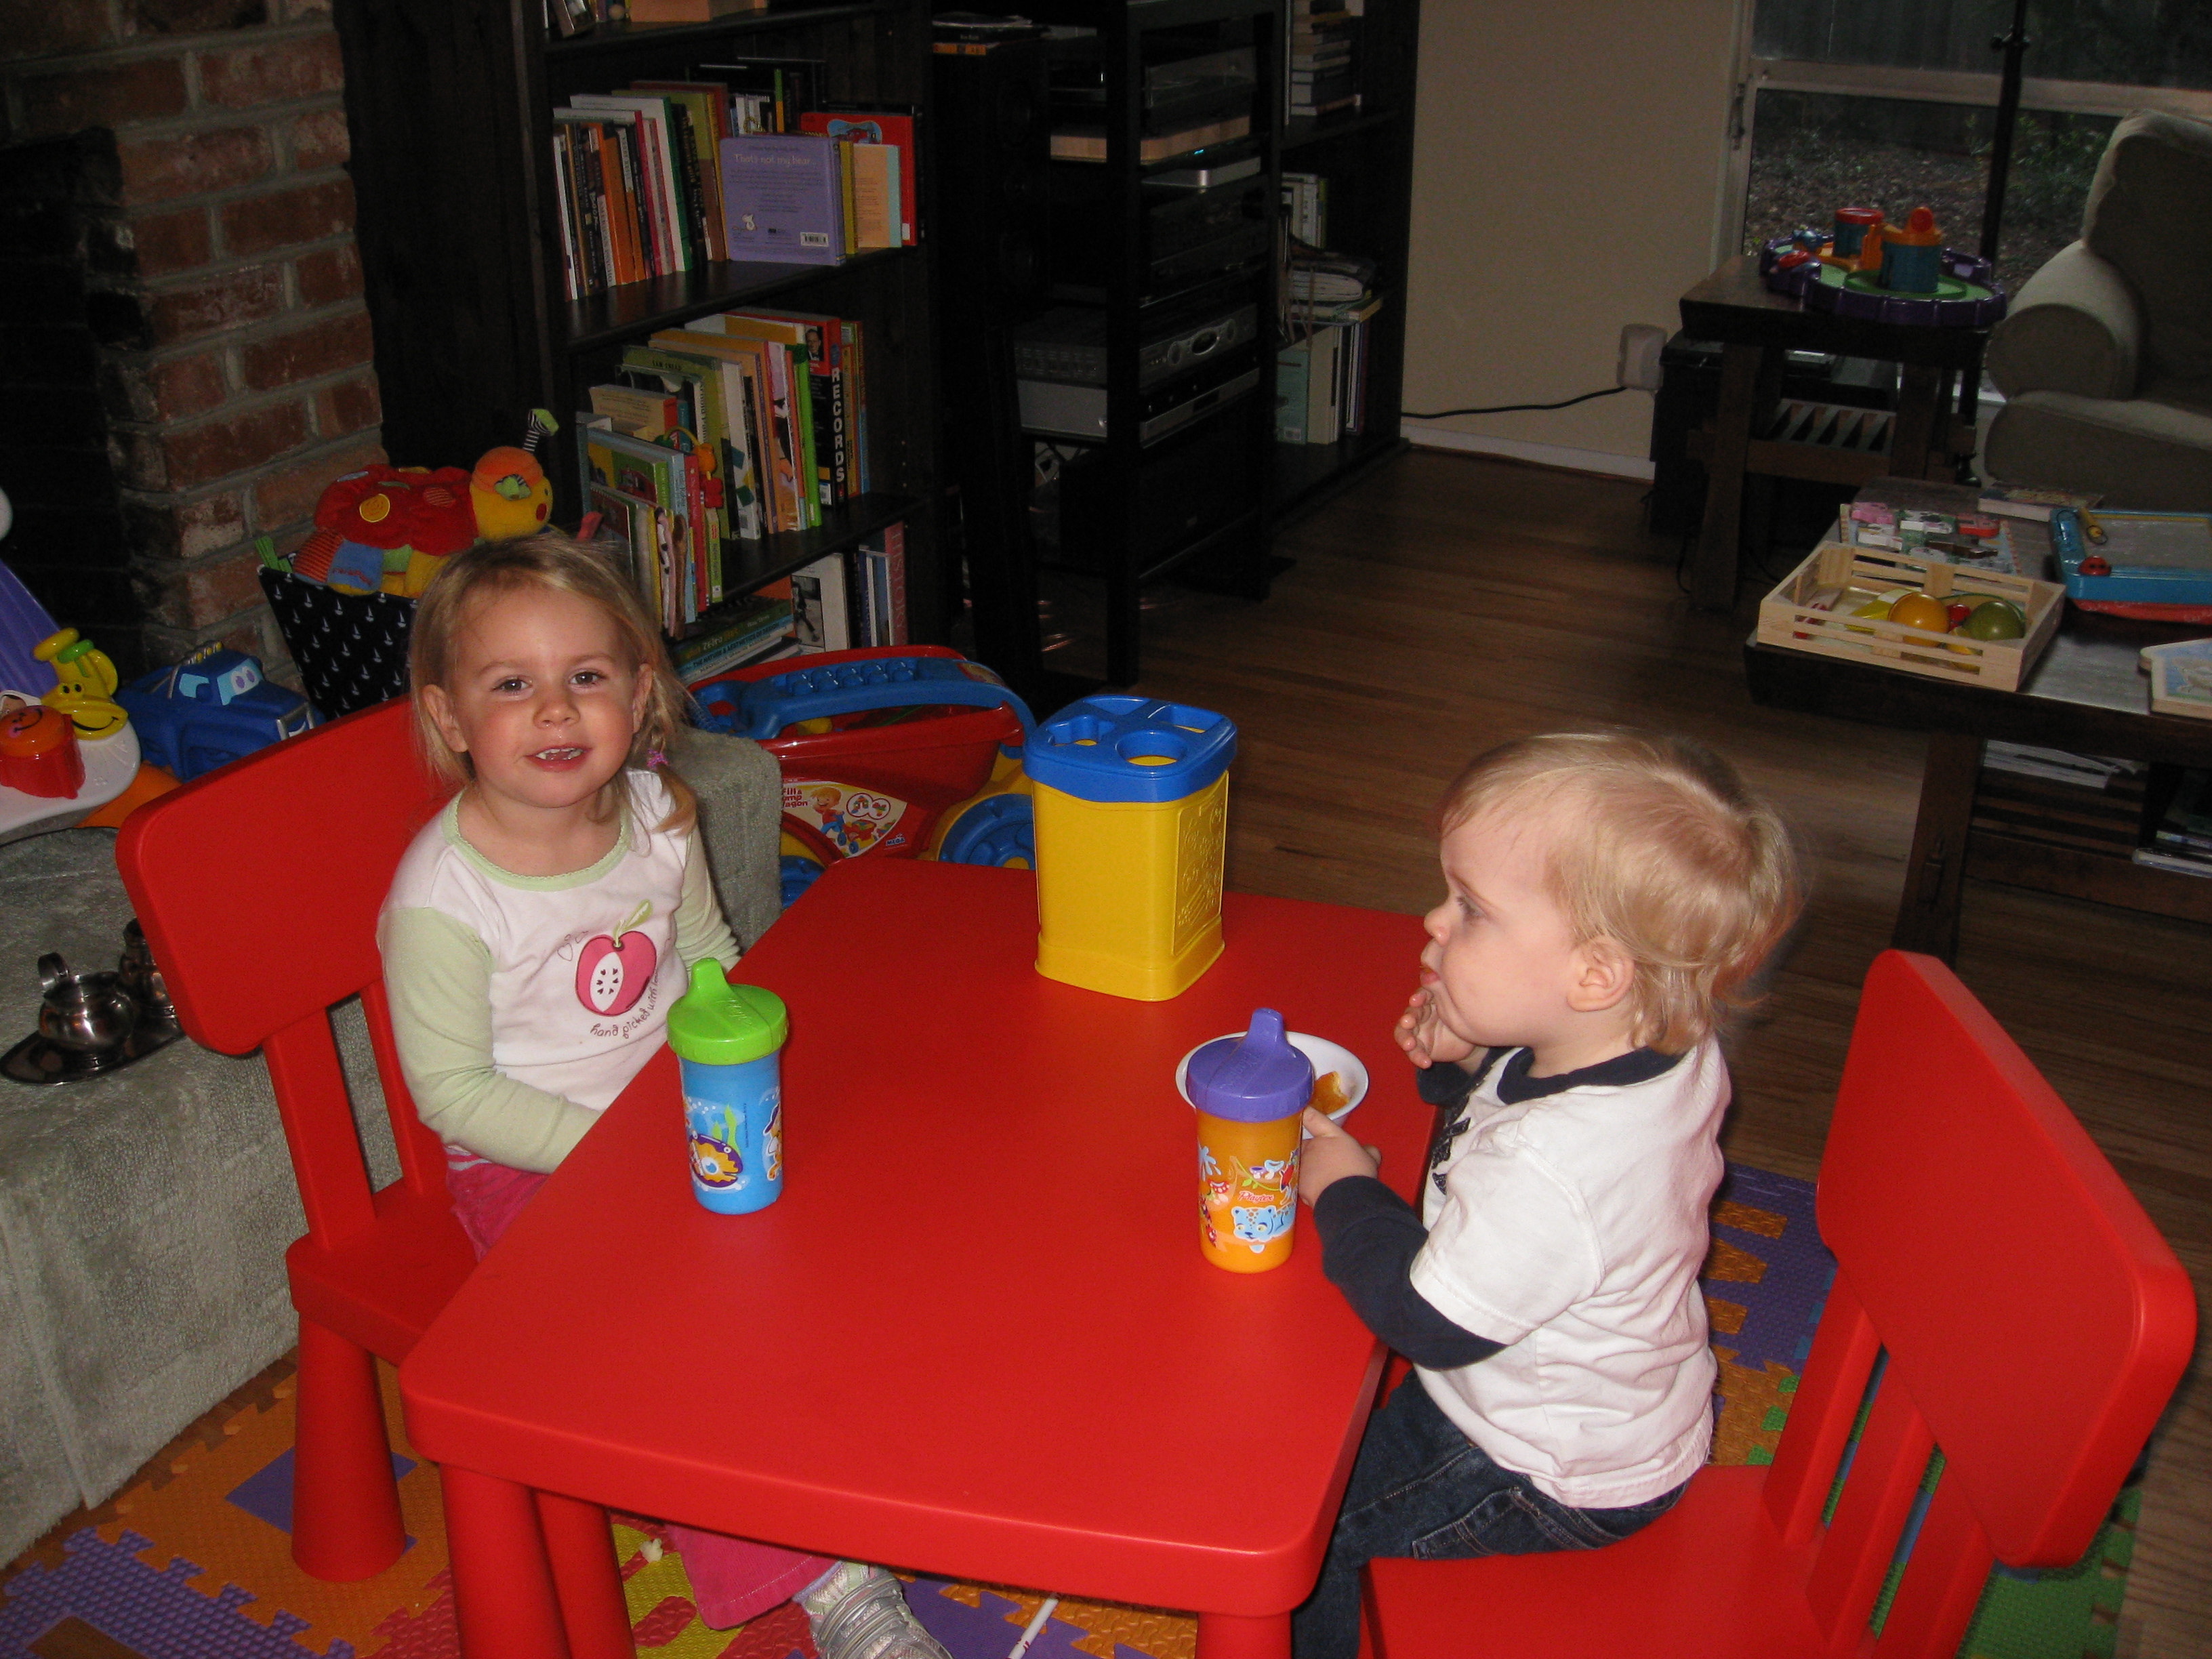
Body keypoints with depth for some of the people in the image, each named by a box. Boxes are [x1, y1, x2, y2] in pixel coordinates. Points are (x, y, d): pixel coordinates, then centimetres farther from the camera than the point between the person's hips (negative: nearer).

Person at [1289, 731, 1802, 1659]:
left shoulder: (1549, 1169, -43)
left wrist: (1344, 1190, -16)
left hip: (1564, 1482, -9)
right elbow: (1518, 1105, 7)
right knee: (1356, 1423, 24)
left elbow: (1430, 1320, -28)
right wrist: (1463, 1063, -11)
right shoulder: (1671, 1052, -15)